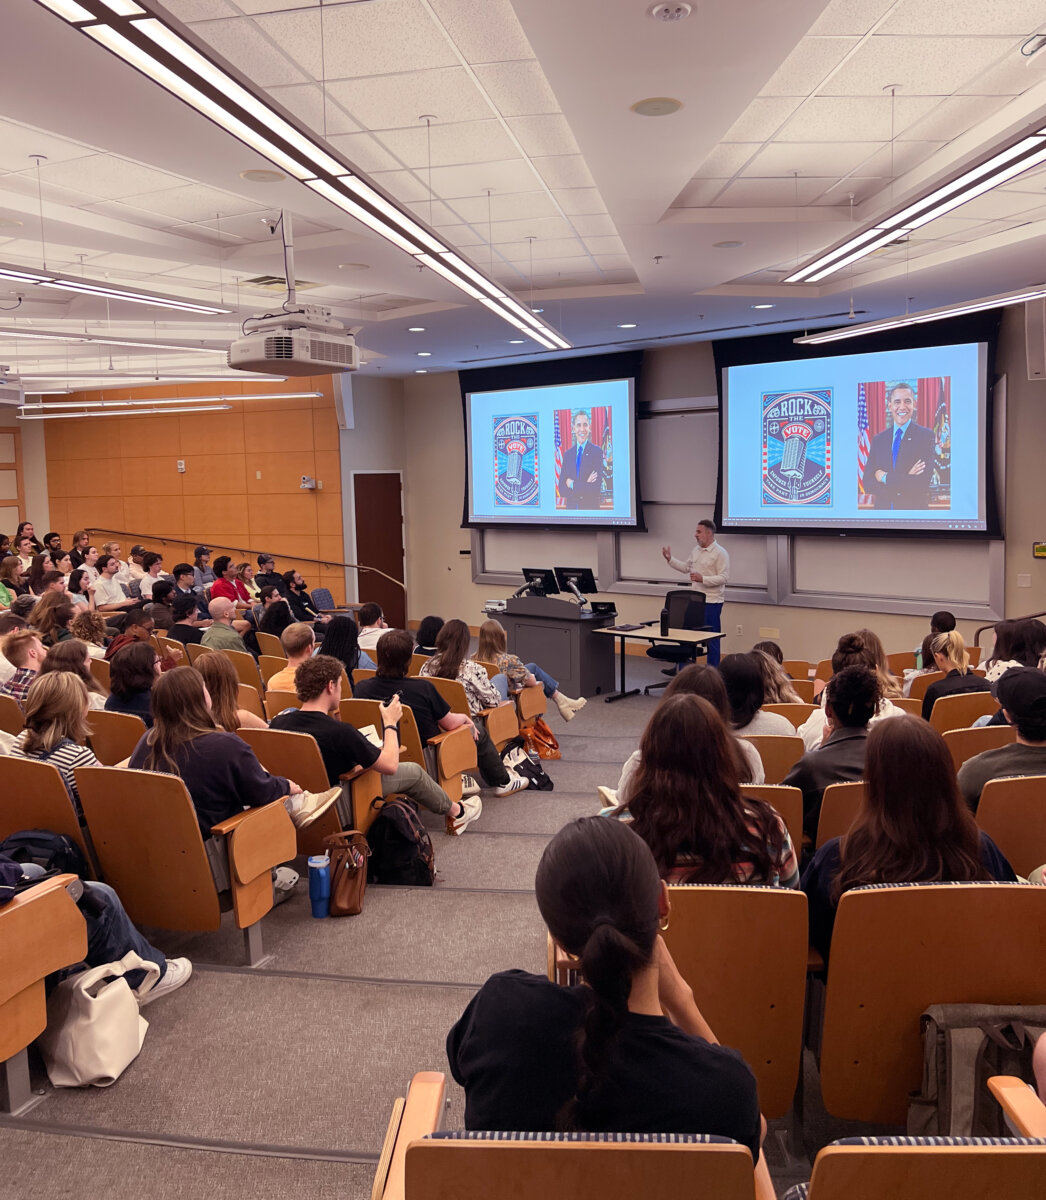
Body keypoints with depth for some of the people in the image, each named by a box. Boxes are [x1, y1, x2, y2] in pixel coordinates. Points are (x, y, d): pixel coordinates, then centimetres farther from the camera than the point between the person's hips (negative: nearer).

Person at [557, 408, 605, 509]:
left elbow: (596, 489, -14)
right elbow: (561, 489, 1)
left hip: (590, 508, -4)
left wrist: (572, 484, -9)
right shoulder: (567, 454, 8)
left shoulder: (597, 452, -6)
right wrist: (584, 485, -12)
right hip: (571, 507, 4)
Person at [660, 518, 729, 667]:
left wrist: (702, 579, -25)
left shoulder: (720, 553, -13)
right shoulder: (696, 550, 11)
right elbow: (686, 567, 23)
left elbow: (724, 577, -18)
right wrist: (670, 559, 14)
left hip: (712, 601, -8)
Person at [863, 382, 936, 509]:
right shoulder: (878, 440, 5)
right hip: (883, 508, 3)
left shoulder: (926, 436, -6)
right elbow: (868, 484, -4)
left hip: (914, 511, -3)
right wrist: (906, 479, -15)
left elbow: (922, 483, -17)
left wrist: (885, 477, -12)